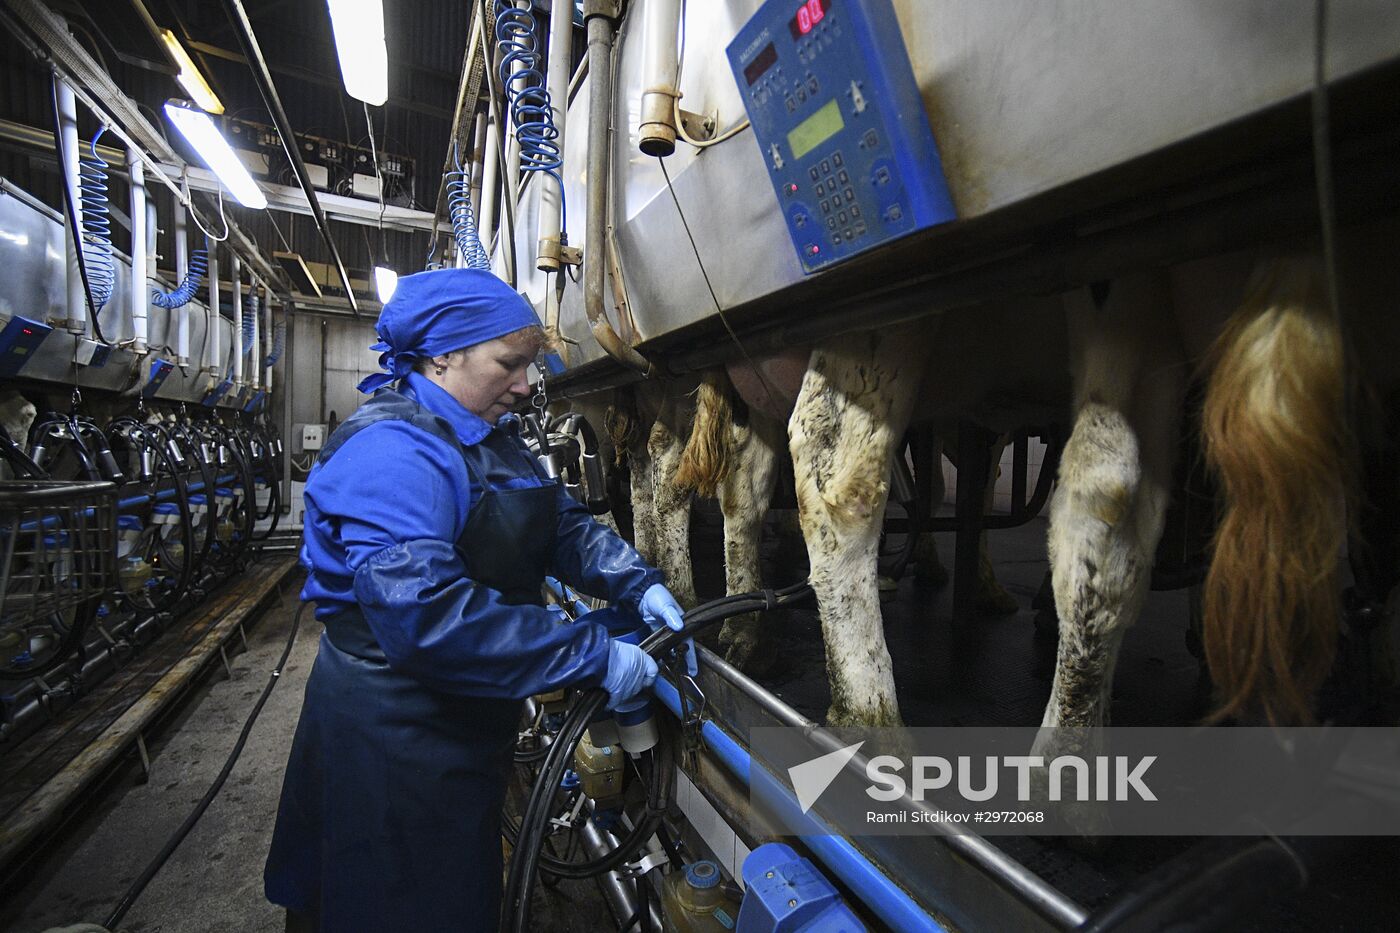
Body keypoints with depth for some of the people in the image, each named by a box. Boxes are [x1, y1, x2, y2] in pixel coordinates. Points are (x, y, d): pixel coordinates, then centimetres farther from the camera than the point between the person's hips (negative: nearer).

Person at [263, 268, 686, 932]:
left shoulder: (494, 441, 6)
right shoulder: (392, 451, -26)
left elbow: (565, 524, 6)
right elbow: (428, 616, -36)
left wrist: (638, 586, -10)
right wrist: (597, 659, -33)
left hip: (467, 721, 9)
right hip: (392, 733, -8)